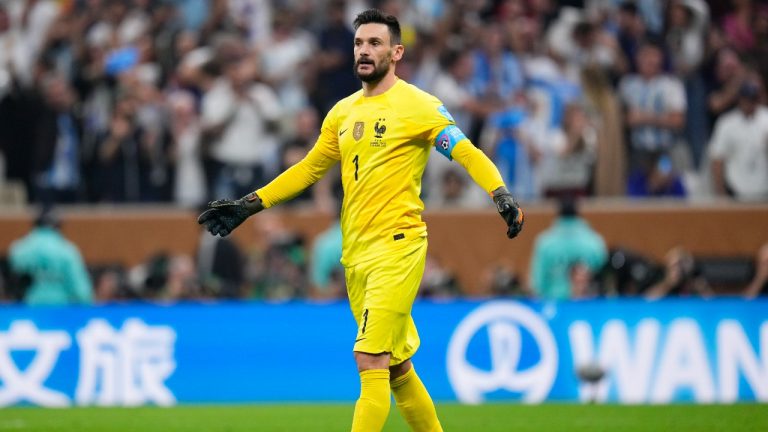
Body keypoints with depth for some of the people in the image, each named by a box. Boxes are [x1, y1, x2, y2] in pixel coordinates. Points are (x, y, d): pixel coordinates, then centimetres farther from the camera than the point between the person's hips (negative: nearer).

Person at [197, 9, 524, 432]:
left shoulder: (417, 105, -4)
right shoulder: (342, 112, 15)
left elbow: (468, 154, -10)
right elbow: (309, 169, 25)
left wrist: (501, 194, -28)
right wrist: (248, 205, 21)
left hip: (397, 247, -7)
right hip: (355, 253, 7)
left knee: (370, 359, -16)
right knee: (396, 368, 11)